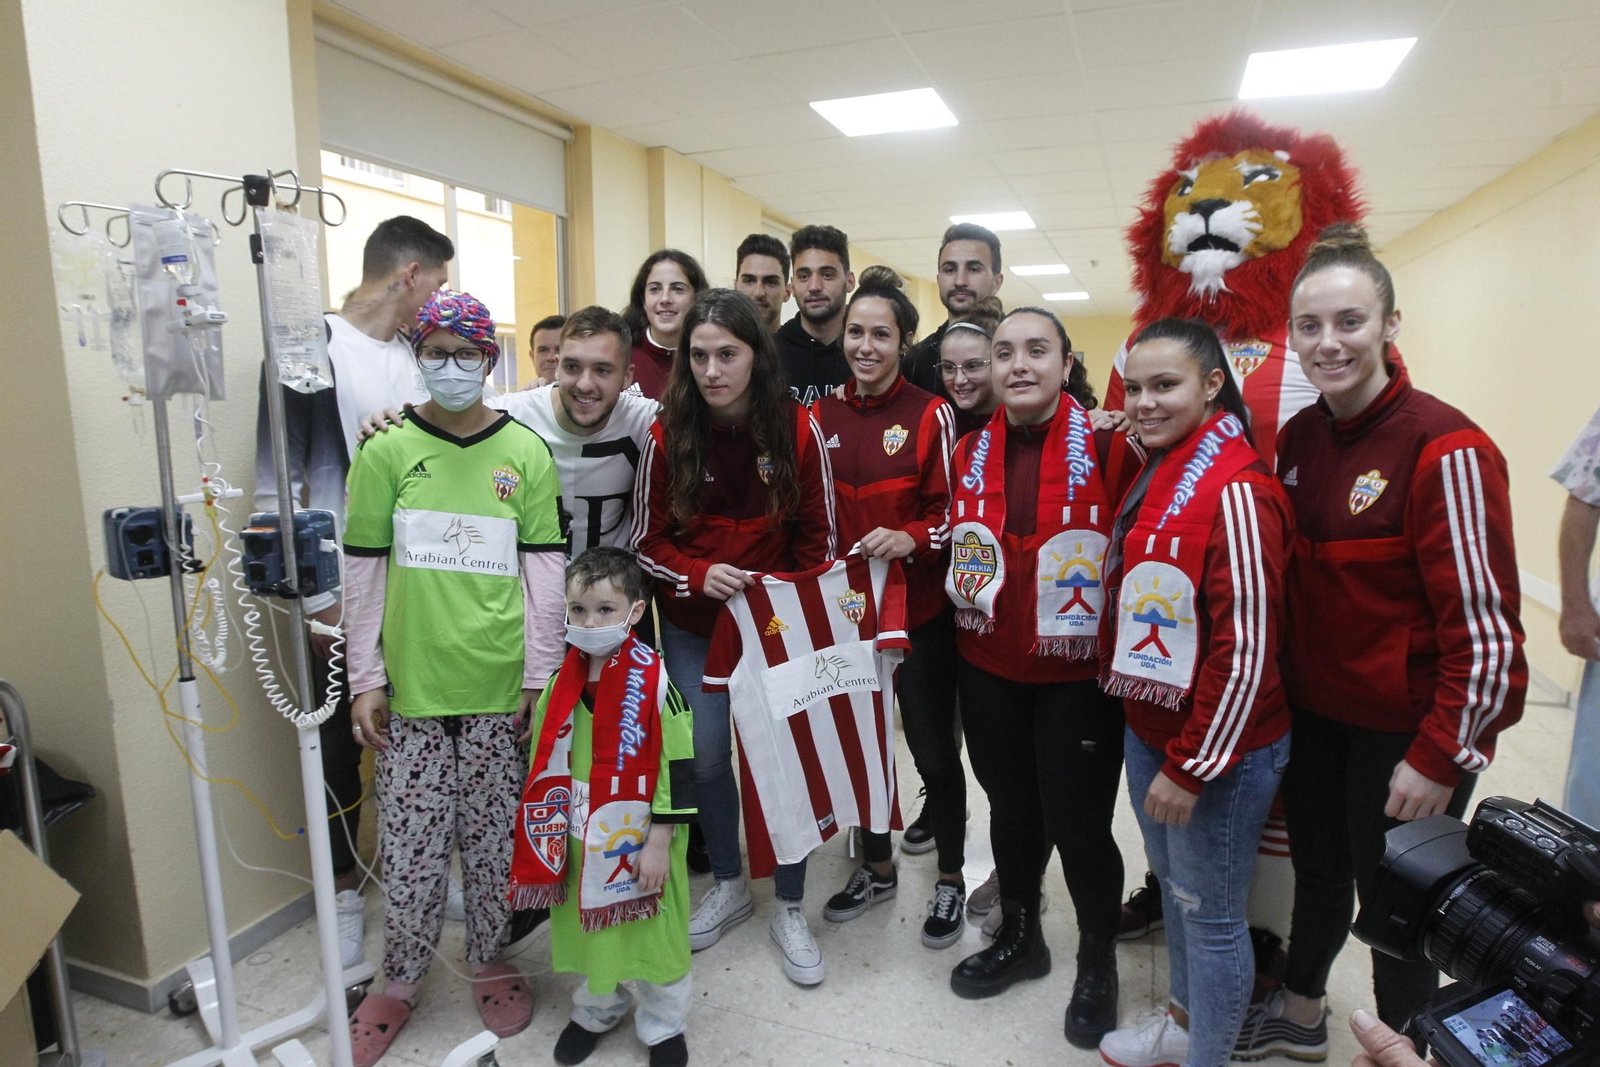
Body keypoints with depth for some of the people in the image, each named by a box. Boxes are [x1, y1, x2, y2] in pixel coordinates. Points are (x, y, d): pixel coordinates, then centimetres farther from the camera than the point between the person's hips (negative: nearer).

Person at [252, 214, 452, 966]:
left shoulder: (419, 355, 8)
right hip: (345, 597, -4)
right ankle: (345, 889, 29)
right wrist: (317, 599, -11)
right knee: (340, 742, 10)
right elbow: (276, 489, -10)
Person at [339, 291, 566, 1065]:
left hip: (499, 684, 0)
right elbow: (364, 571, 3)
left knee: (494, 837, 12)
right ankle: (399, 981, 32)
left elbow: (544, 569, 1)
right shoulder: (386, 453, 1)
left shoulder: (526, 453, 1)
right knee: (411, 843, 9)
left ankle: (488, 963, 35)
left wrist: (540, 674, -2)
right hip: (413, 682, 0)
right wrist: (366, 679, 1)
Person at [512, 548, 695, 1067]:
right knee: (587, 928, 21)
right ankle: (596, 1010, 47)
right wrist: (546, 837, 10)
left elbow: (678, 769, -15)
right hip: (580, 842, 4)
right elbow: (544, 766, 8)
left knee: (654, 934, 12)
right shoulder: (560, 684, -3)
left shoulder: (655, 683, -18)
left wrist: (659, 841, -14)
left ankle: (663, 1025, 37)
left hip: (640, 843, -4)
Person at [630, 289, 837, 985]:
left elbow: (819, 535, -3)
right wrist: (700, 575, -21)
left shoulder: (798, 430, -10)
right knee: (708, 754, 10)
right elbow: (647, 540, -4)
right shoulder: (667, 436, -8)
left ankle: (790, 909, 23)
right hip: (692, 624, 1)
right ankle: (728, 886, 35)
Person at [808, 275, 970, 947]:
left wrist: (911, 538, -24)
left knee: (932, 748, 6)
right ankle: (877, 867, 39)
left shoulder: (930, 416, -7)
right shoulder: (821, 417, 4)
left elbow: (954, 512, -7)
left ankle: (950, 878, 31)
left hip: (918, 611, -4)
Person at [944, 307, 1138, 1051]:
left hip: (1078, 674, -4)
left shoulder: (1107, 444, -11)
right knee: (1010, 808, 20)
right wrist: (968, 611, 7)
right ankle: (1018, 936, 44)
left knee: (1079, 824, 7)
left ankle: (1098, 961, 35)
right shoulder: (970, 453, 4)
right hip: (988, 670, 4)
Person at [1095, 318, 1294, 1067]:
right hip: (1147, 727, 9)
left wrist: (1192, 765, -19)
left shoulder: (1236, 489, -22)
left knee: (1210, 914, 10)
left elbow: (1247, 647, -23)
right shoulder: (1155, 473, 6)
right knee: (1172, 887, 25)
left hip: (1217, 751, -9)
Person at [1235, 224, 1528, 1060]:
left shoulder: (1445, 448, -19)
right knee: (1317, 867, 23)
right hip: (1312, 711, 6)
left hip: (1404, 728, -6)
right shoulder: (1297, 436, 0)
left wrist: (1440, 756, -17)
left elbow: (1484, 622, -18)